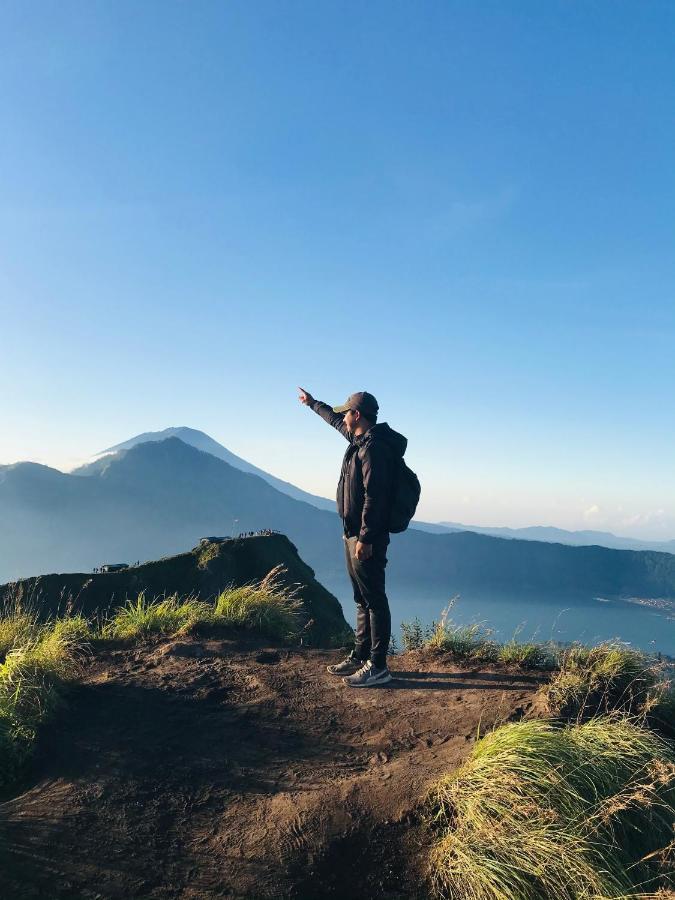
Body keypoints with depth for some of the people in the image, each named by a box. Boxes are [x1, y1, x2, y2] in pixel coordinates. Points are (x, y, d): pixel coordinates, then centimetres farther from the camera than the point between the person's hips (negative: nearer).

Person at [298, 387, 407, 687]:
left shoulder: (373, 447, -18)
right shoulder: (361, 439, 13)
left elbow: (374, 496, -24)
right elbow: (336, 421, 34)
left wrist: (365, 538, -25)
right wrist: (313, 404, 47)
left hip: (367, 538, -10)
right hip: (353, 534, 10)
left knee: (374, 600, -6)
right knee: (362, 599, 16)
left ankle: (377, 667, -1)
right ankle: (360, 656, 26)